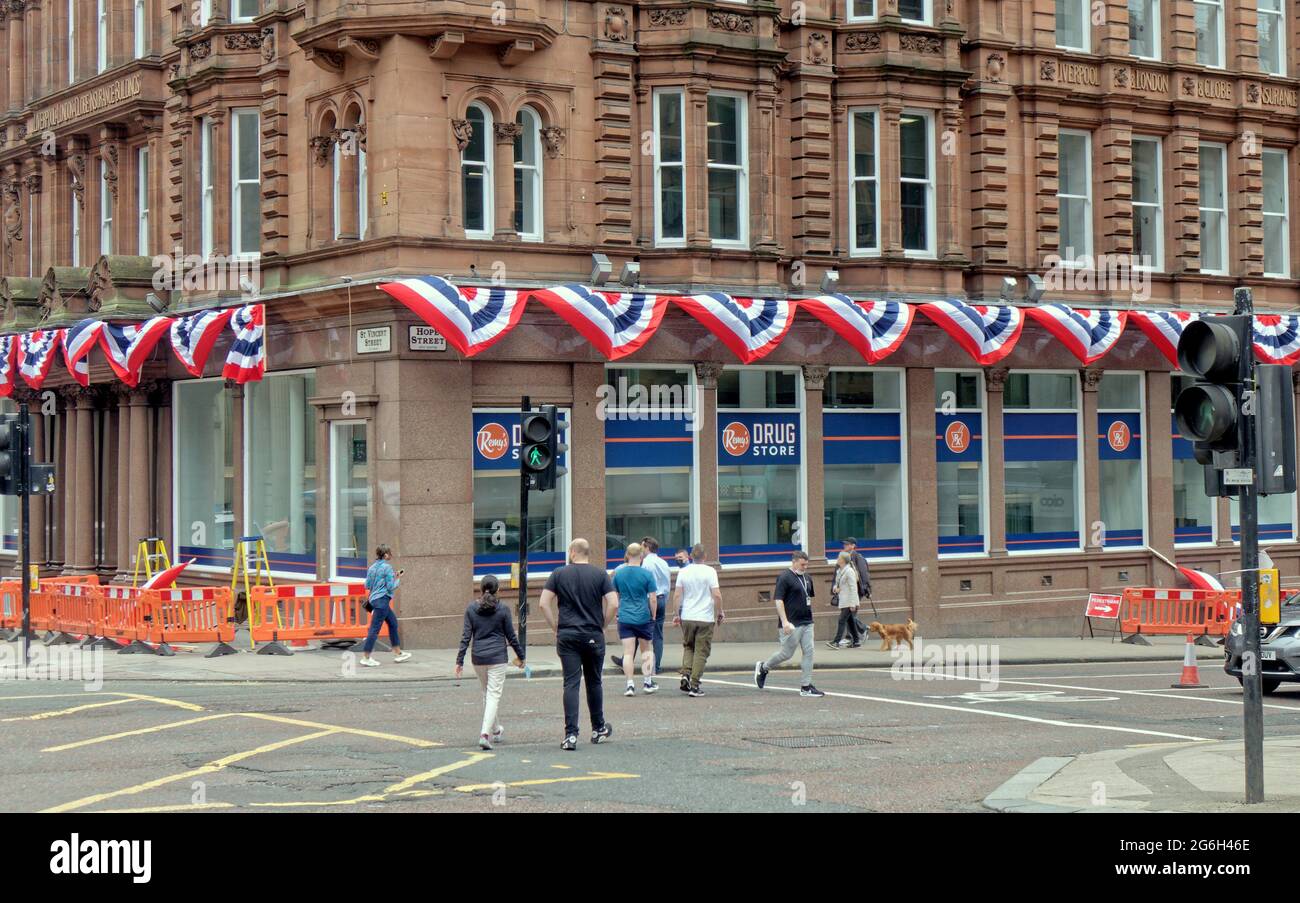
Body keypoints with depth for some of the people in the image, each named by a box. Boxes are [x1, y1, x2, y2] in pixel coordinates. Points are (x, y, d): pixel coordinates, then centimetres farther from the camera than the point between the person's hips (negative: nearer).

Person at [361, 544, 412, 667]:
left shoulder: (372, 568, 10)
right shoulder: (387, 567, -12)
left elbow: (367, 585, 14)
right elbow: (391, 587, -14)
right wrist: (398, 579, 4)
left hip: (374, 598, 9)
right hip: (382, 600, -9)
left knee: (393, 623, 19)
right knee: (375, 628, -7)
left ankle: (398, 653, 26)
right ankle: (366, 657, -7)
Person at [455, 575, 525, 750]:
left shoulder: (471, 608, 1)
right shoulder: (503, 609, -5)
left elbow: (466, 636, -1)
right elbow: (511, 636, 0)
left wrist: (459, 660, 1)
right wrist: (520, 656, 13)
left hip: (478, 657, 3)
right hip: (497, 657, -3)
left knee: (487, 694, 19)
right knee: (494, 695, -4)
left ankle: (496, 731, 33)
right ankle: (485, 733, -19)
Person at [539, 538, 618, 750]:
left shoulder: (559, 574, 2)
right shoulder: (600, 575, 1)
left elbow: (543, 603, -4)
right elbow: (613, 604, -8)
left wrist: (556, 627, 4)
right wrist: (601, 625, 5)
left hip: (567, 636, -1)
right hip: (593, 636, 1)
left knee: (571, 683, -3)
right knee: (594, 682, 16)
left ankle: (571, 734, -12)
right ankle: (598, 729, 29)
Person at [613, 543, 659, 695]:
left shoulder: (618, 573, 1)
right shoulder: (647, 574, -7)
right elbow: (652, 598, -6)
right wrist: (653, 615, 6)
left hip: (625, 618, 1)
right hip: (643, 617, -1)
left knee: (628, 652, 0)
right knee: (647, 649, 16)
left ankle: (630, 685, -5)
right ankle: (647, 682, 17)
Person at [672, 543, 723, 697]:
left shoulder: (683, 572, 2)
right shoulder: (710, 572, -6)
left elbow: (677, 595, 1)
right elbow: (717, 595, -11)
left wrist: (676, 614, 9)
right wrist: (719, 613, 1)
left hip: (687, 618, 3)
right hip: (705, 618, -3)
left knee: (688, 647, 20)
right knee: (701, 652, 3)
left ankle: (686, 674, -1)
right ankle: (694, 685, -1)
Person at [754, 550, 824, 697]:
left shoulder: (806, 577, 12)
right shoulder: (785, 577, -12)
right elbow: (778, 600, -16)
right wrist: (785, 621, -22)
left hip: (806, 622, 8)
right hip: (792, 624, -7)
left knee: (808, 652, 1)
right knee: (787, 653, 0)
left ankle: (806, 686, 5)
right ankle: (763, 667, 24)